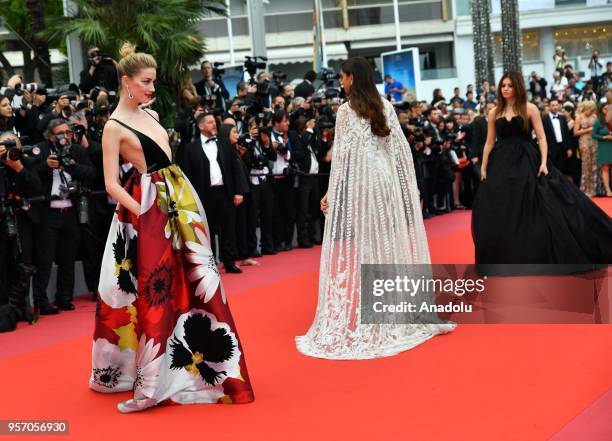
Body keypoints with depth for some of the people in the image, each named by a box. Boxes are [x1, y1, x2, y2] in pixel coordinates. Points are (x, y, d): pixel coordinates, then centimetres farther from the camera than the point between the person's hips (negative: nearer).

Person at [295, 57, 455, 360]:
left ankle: (361, 323, 0)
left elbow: (342, 155, -9)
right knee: (390, 243, 11)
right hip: (385, 178, 5)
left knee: (361, 247, -2)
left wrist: (331, 192, -5)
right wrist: (407, 184, 12)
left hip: (358, 181, -5)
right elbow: (400, 148, 6)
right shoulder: (386, 106, 8)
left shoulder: (346, 110, -6)